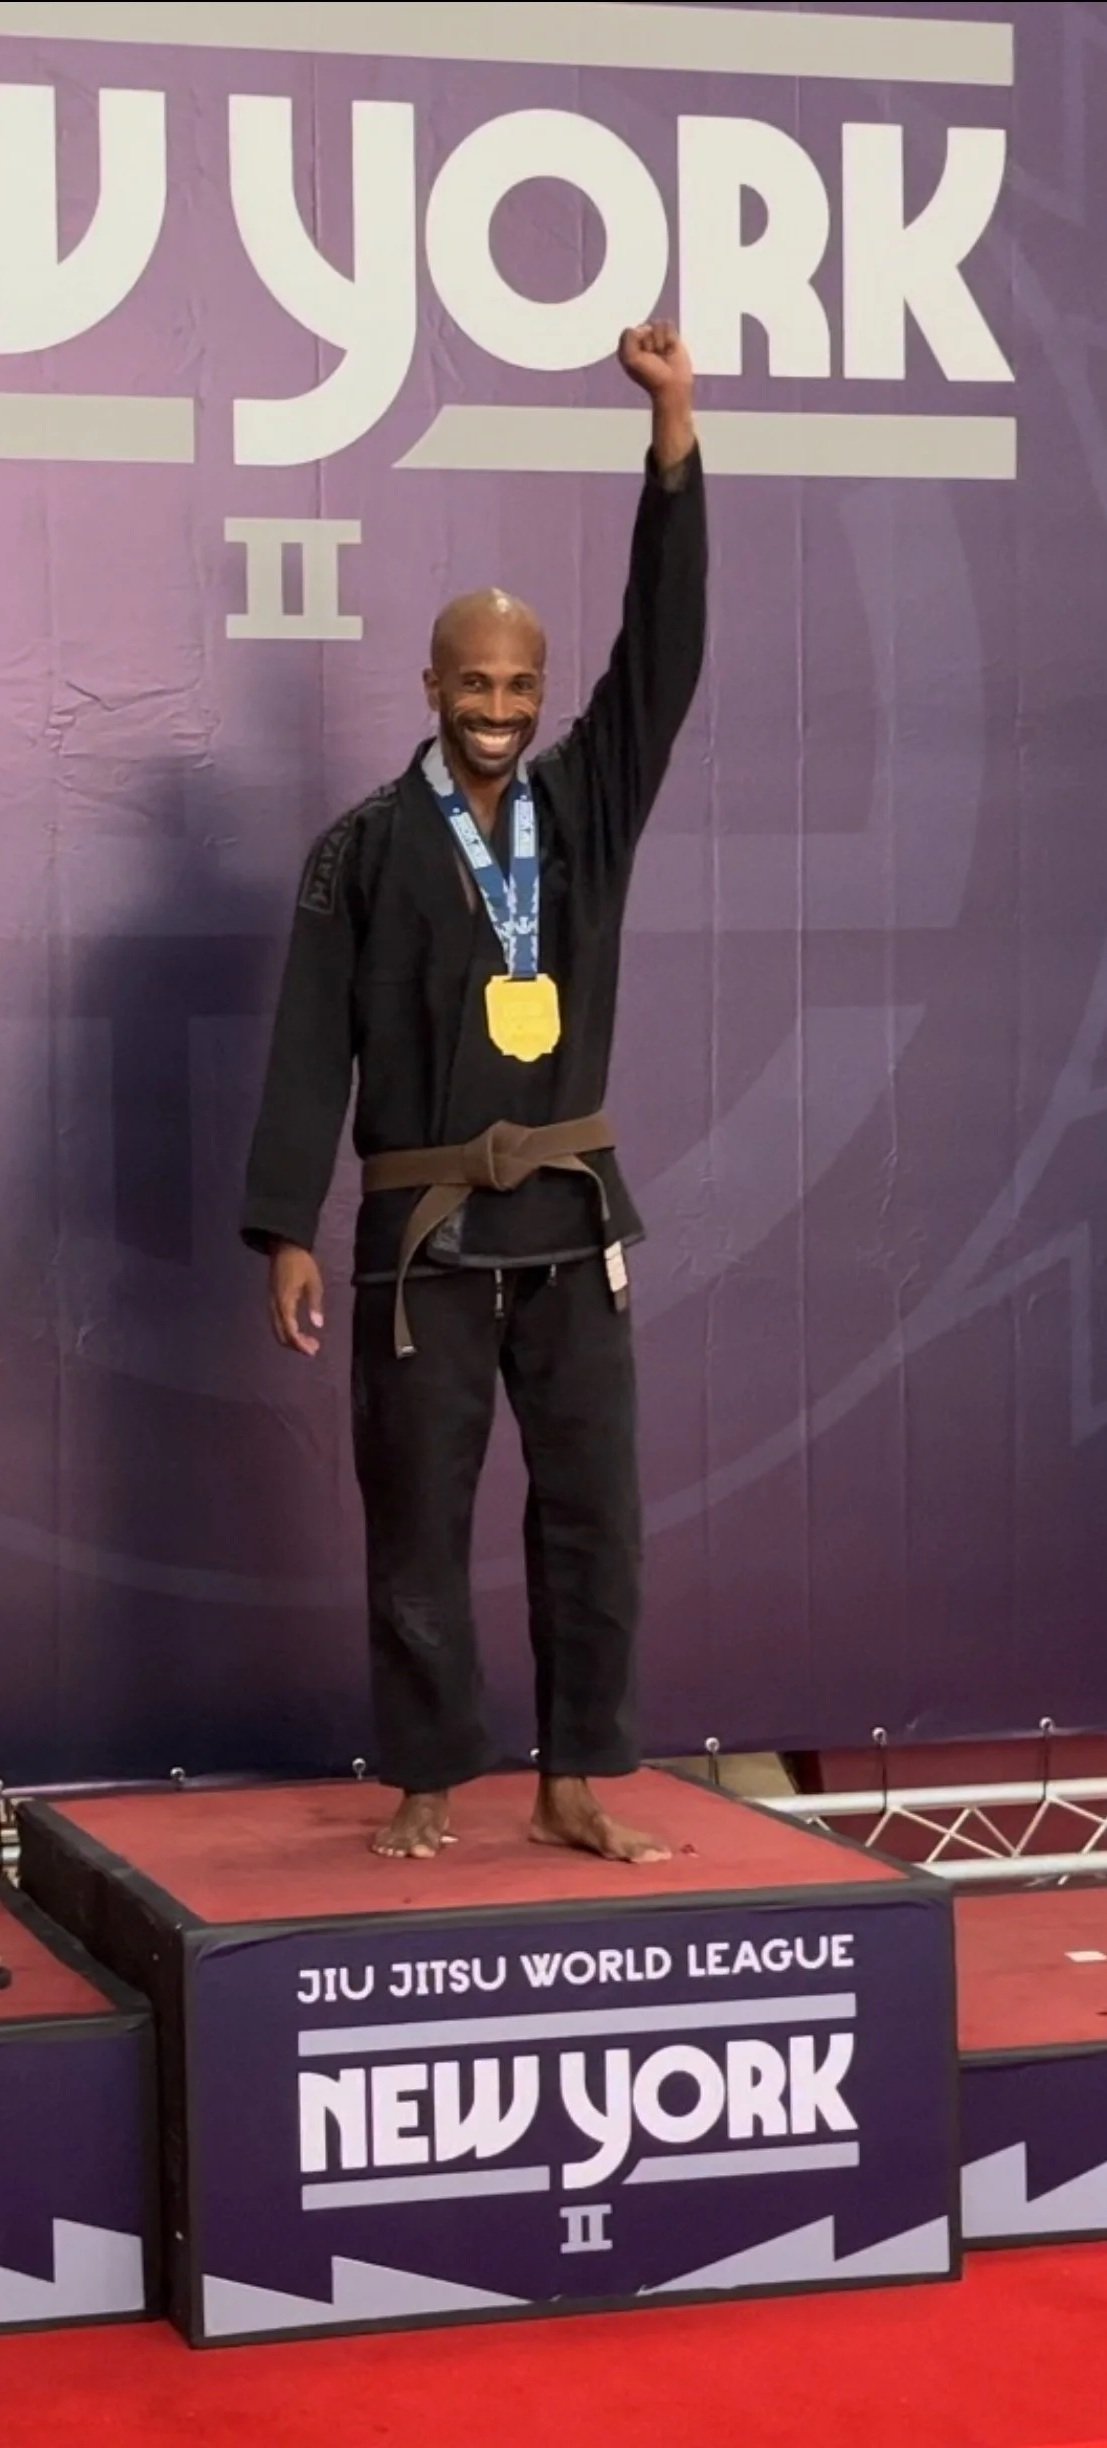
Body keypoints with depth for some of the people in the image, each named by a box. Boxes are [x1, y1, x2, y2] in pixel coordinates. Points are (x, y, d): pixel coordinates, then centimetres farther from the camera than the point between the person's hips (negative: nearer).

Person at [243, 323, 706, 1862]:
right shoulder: (364, 854, -2)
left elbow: (664, 645, -3)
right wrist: (287, 1233, -10)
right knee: (418, 1524, 4)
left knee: (595, 1514, 3)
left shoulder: (588, 806, 7)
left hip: (573, 1218, 3)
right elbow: (311, 1048, -4)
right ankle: (428, 1790, 13)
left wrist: (674, 429, -11)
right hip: (424, 1230, -3)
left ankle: (578, 1785, 12)